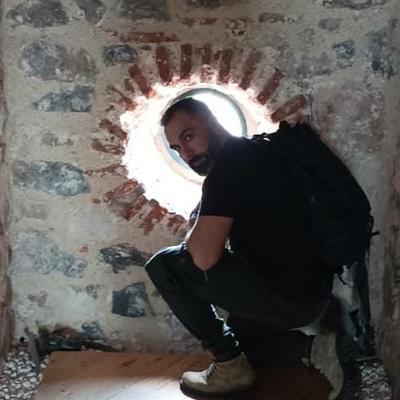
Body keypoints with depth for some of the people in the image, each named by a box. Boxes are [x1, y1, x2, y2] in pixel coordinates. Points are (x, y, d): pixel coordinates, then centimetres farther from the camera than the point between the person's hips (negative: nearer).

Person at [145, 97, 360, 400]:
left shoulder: (229, 162, -16)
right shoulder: (249, 154, 15)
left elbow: (204, 256, -22)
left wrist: (192, 239, -1)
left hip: (283, 294, -10)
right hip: (307, 292, 10)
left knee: (163, 265, -6)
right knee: (234, 335, 32)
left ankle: (230, 365, 0)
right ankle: (314, 348, 10)